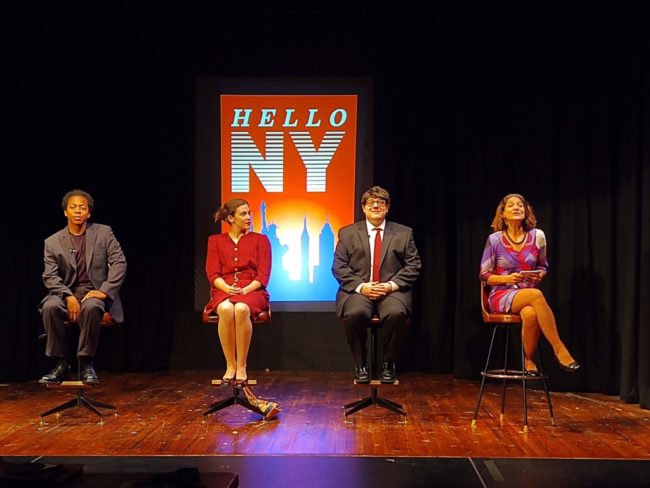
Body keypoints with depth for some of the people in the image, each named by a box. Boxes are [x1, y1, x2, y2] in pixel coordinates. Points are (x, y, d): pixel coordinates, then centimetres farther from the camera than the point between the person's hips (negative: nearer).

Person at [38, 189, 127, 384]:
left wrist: (104, 291, -16)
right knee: (50, 307, -31)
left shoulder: (104, 233, 3)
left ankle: (86, 363, -22)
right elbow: (50, 276, -1)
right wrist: (68, 297, -19)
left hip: (95, 292, -2)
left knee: (91, 307, -37)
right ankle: (61, 363, -17)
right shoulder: (53, 242, 5)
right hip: (67, 292, 2)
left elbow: (119, 263, -3)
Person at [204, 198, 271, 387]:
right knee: (226, 310, -37)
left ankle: (241, 367, -28)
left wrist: (246, 290, -15)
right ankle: (230, 366, -25)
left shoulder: (260, 240, 13)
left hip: (252, 290, -1)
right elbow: (213, 274, 5)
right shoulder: (215, 241, 16)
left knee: (242, 309, -38)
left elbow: (263, 275, 3)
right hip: (223, 291, 1)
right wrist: (227, 288, -15)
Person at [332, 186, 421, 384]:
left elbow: (413, 266, 6)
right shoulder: (347, 233, 11)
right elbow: (339, 267, 3)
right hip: (358, 291, 0)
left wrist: (391, 285, -10)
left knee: (397, 314, -34)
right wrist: (361, 286, -12)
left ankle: (389, 364, -9)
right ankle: (360, 364, -9)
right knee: (354, 314, -34)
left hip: (392, 291, 0)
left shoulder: (404, 233, 12)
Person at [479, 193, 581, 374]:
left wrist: (539, 275, -7)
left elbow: (543, 266, 17)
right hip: (501, 295, -2)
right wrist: (507, 279, -16)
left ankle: (529, 359, -14)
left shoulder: (537, 236, 4)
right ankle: (559, 350, -29)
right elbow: (484, 275, 2)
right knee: (536, 295, -36)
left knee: (531, 314, -38)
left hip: (527, 295, 2)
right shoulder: (495, 239, -3)